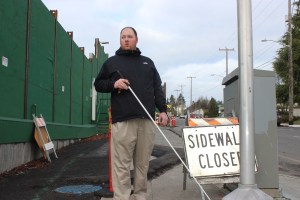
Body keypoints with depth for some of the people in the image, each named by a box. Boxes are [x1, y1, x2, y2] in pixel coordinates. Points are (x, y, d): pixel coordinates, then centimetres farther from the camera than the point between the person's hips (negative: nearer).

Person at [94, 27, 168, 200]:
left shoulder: (148, 62, 21)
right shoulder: (111, 62, 14)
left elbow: (157, 89, 19)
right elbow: (98, 84, 14)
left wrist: (163, 110, 7)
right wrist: (113, 84, -6)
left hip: (147, 120, 3)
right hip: (122, 121, -2)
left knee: (143, 163, 6)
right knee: (122, 164, -5)